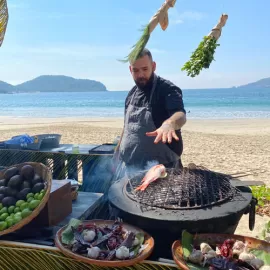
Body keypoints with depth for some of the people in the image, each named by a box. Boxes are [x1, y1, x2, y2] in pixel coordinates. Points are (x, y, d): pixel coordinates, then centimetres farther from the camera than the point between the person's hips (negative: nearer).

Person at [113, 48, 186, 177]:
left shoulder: (168, 89, -13)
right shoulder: (132, 93, 9)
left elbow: (180, 115, -30)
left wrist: (168, 123, -53)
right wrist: (117, 154, 14)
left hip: (160, 166, -6)